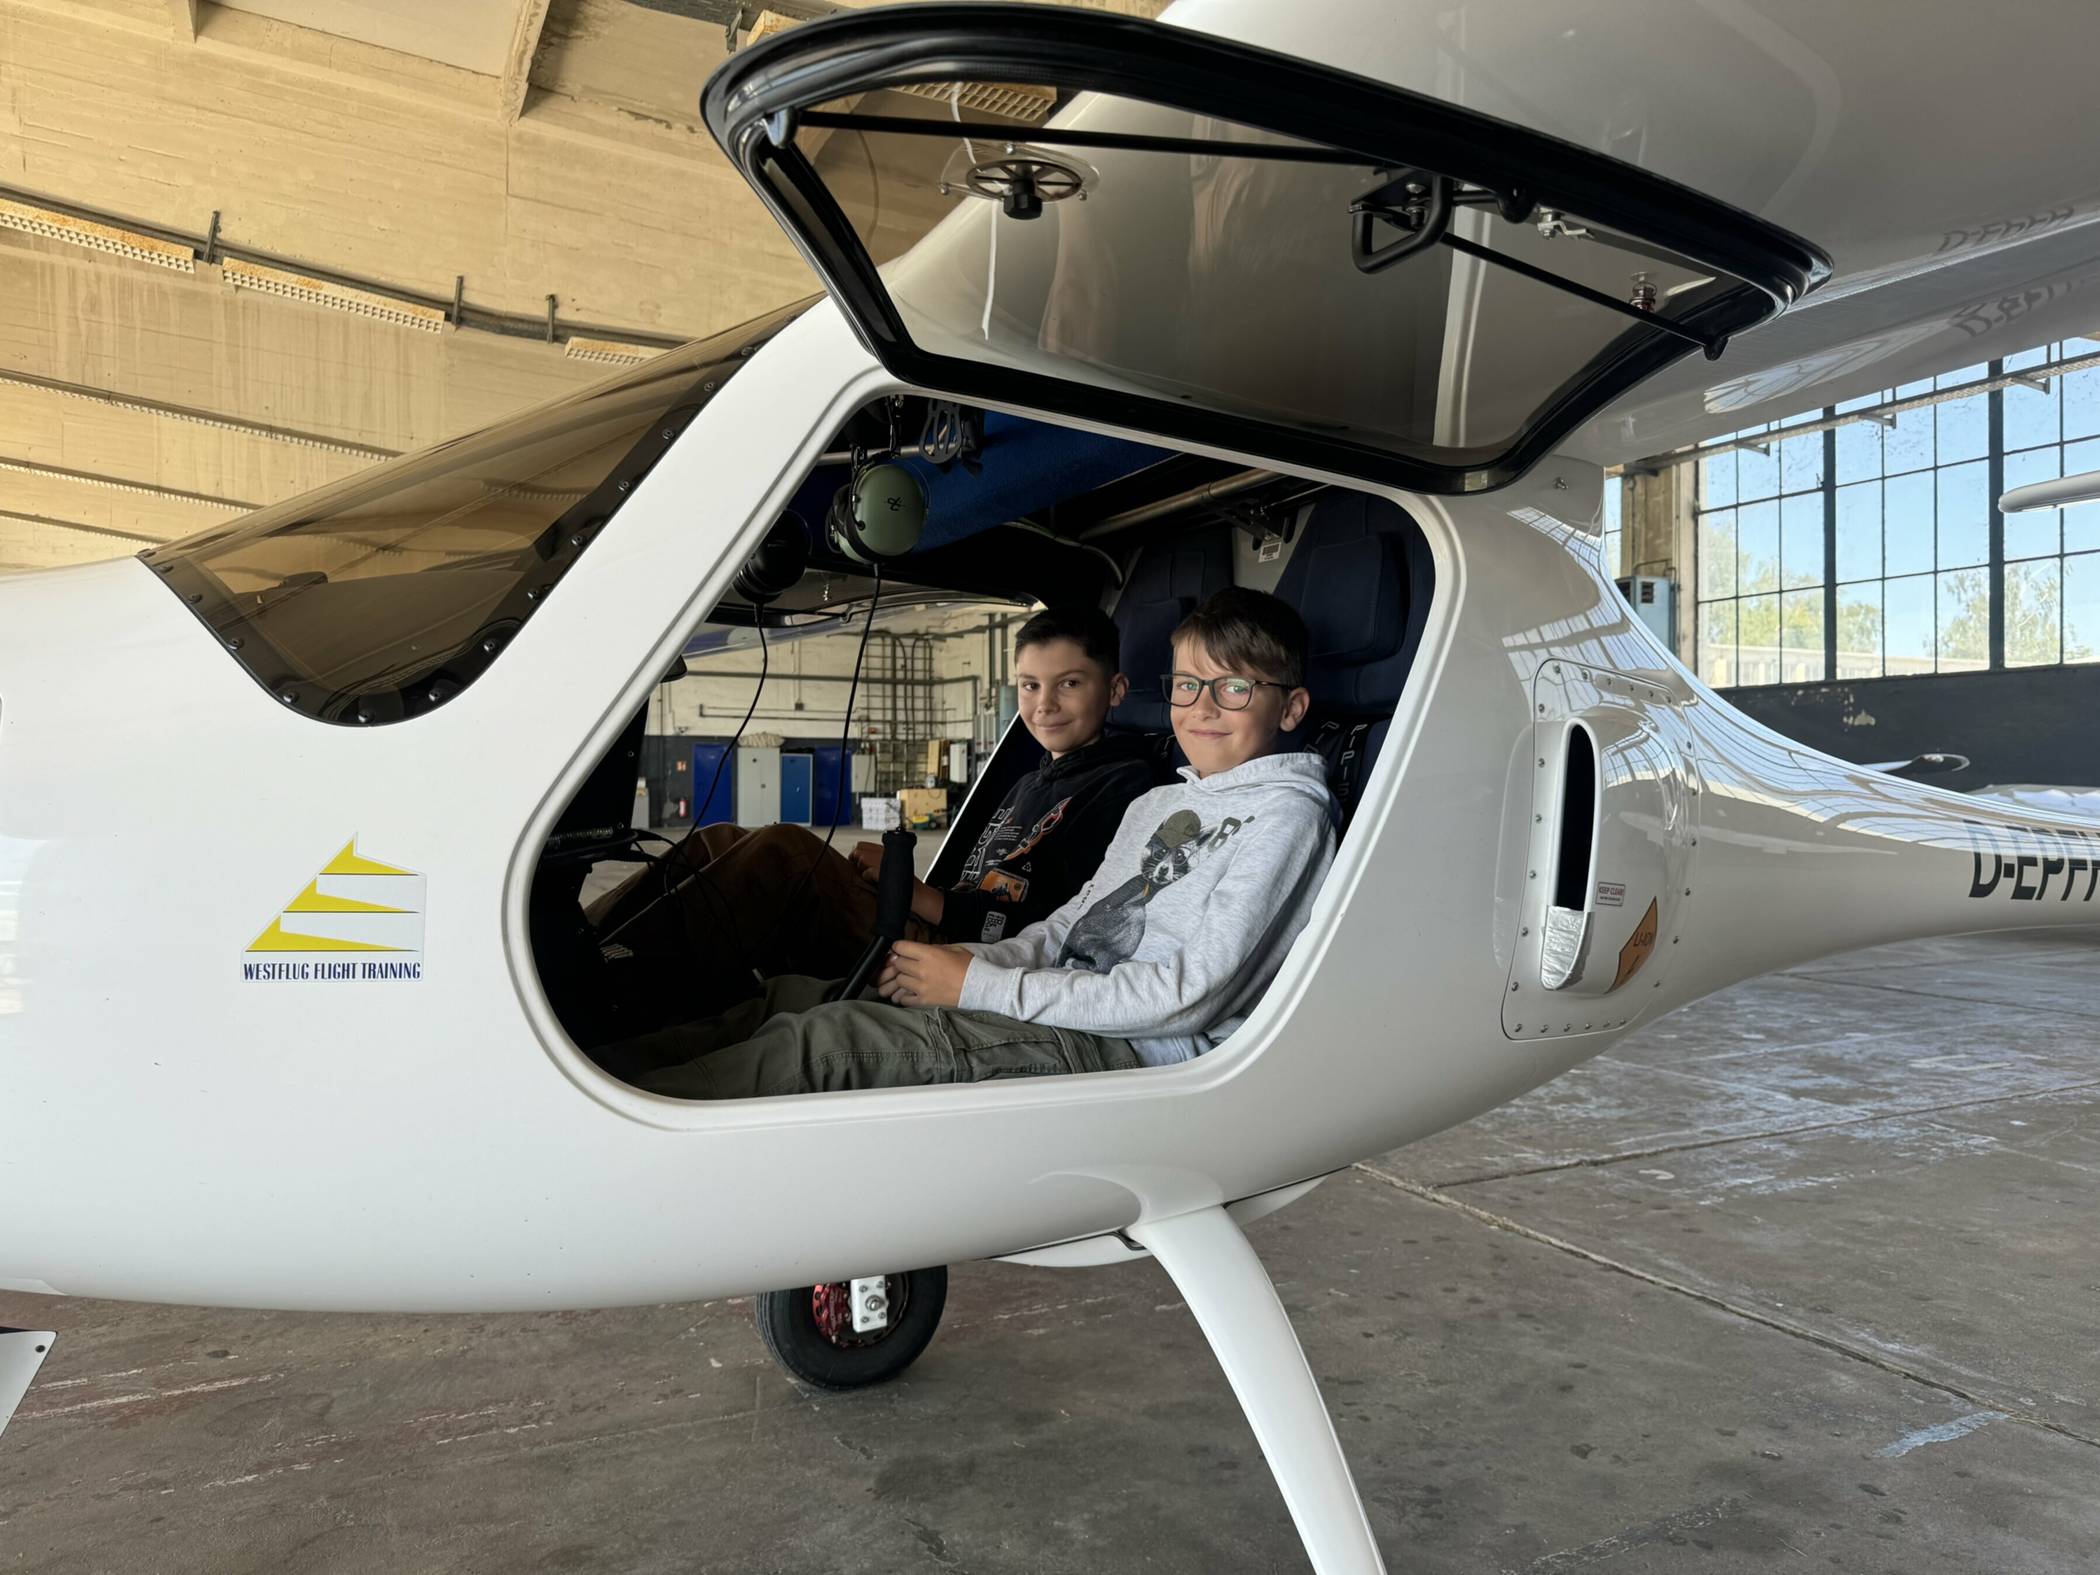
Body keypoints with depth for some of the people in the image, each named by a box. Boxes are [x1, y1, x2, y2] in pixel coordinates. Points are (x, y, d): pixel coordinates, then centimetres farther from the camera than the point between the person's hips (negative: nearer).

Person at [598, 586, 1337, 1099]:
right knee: (800, 993, -3)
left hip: (1138, 1055, -8)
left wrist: (981, 985, -14)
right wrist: (963, 959, -2)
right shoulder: (1158, 805, 24)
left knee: (830, 1038, -22)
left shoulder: (1284, 813, -6)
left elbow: (1189, 995, -16)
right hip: (1068, 1010, 9)